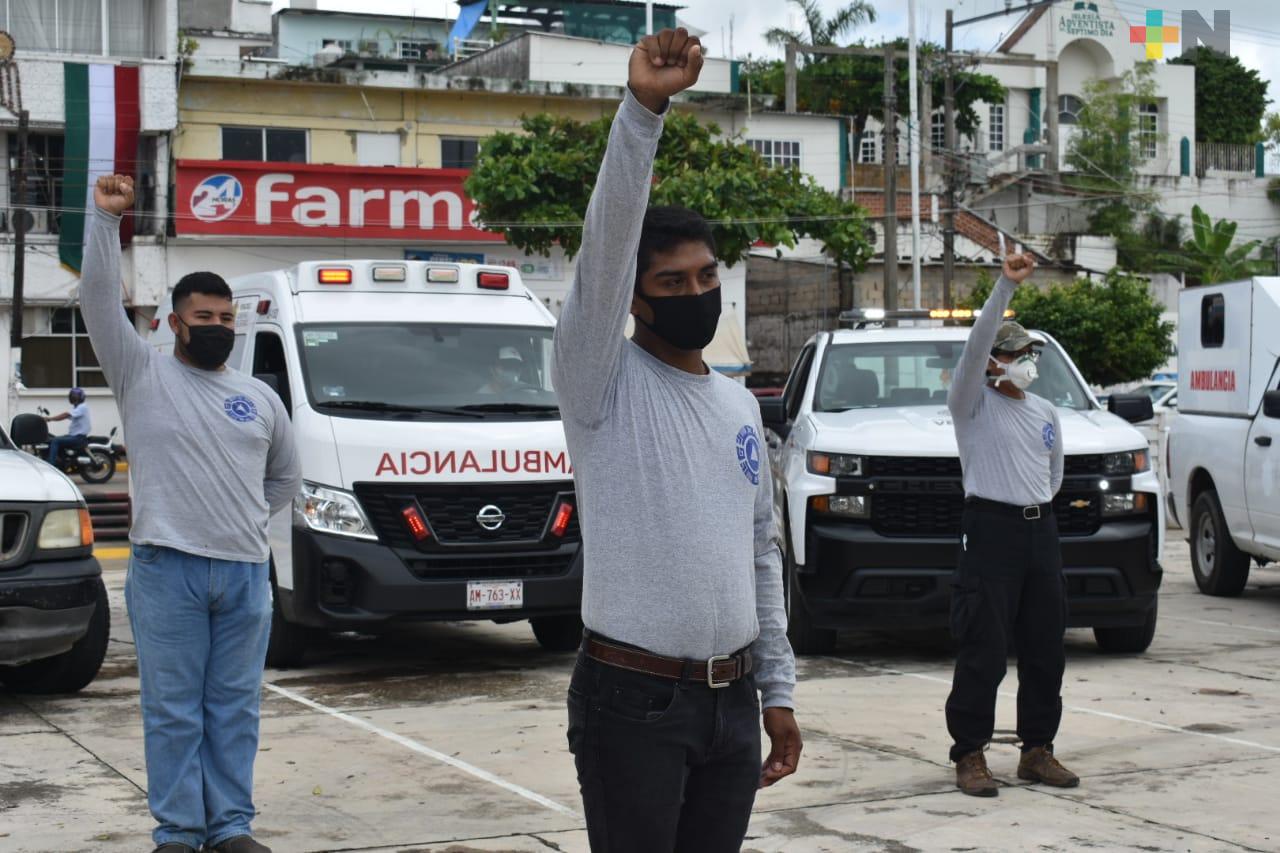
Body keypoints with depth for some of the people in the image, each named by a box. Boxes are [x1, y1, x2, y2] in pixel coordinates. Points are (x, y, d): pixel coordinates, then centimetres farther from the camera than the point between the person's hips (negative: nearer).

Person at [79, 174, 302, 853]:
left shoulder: (261, 399, 15)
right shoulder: (143, 375, 4)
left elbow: (286, 477, 27)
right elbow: (99, 300, -7)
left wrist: (247, 518, 14)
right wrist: (105, 218, -14)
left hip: (246, 573, 4)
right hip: (168, 569, -4)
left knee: (234, 707, 8)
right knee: (173, 708, 1)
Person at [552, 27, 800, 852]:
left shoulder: (741, 403, 13)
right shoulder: (605, 381, -6)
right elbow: (606, 244, -22)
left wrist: (777, 688, 14)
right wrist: (643, 110, -33)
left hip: (731, 700, 6)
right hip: (634, 699, -6)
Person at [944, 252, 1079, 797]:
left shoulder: (1045, 412, 17)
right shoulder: (973, 404, -2)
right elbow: (976, 344, -18)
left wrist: (1034, 503, 15)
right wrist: (1006, 287, -23)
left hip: (1040, 529, 6)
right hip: (989, 531, -6)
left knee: (1045, 649, 8)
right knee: (983, 651, -7)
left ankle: (1037, 751, 18)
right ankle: (970, 755, -1)